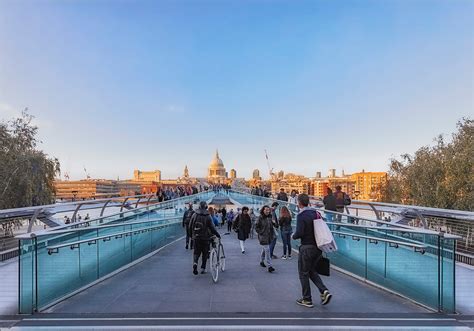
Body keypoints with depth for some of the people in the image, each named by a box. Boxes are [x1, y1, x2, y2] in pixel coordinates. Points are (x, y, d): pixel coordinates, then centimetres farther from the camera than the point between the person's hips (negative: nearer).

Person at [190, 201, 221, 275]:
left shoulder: (194, 215, -2)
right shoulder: (208, 216, -11)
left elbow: (190, 226, 3)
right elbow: (212, 228, -10)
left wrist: (192, 234, 18)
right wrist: (217, 235, 2)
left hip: (196, 237, 2)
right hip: (205, 237, -2)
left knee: (196, 252, 13)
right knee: (205, 253, 12)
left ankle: (195, 263, -13)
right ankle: (203, 268, 16)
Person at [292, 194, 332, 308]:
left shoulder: (301, 215, -17)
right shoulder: (315, 212, 5)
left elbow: (299, 233, -23)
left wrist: (294, 236, -4)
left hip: (306, 248, -7)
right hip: (318, 247, 7)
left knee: (303, 273, 9)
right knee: (312, 271, 23)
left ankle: (307, 300, 18)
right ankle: (324, 291, 8)